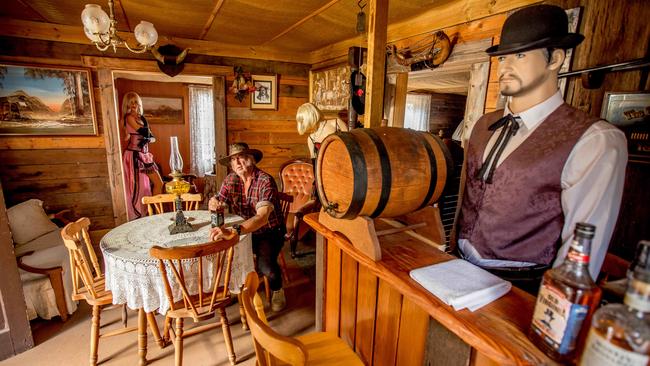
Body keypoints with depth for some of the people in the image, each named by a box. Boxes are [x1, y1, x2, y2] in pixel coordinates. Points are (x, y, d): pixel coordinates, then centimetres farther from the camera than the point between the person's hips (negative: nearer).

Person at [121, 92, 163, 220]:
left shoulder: (141, 117, 16)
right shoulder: (129, 117, -6)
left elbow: (152, 137, 13)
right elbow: (144, 132, -15)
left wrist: (148, 139, -7)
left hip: (144, 155, 7)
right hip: (134, 156, -7)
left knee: (158, 183, 4)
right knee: (137, 188, -3)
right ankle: (136, 217, 10)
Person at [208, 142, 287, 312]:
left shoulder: (265, 181, -25)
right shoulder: (230, 180, -4)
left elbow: (262, 217, -38)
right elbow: (219, 203, -3)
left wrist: (232, 231, -53)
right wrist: (213, 203, -30)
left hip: (269, 232, -6)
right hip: (245, 230, 6)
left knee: (265, 265, -28)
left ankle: (277, 290, 9)